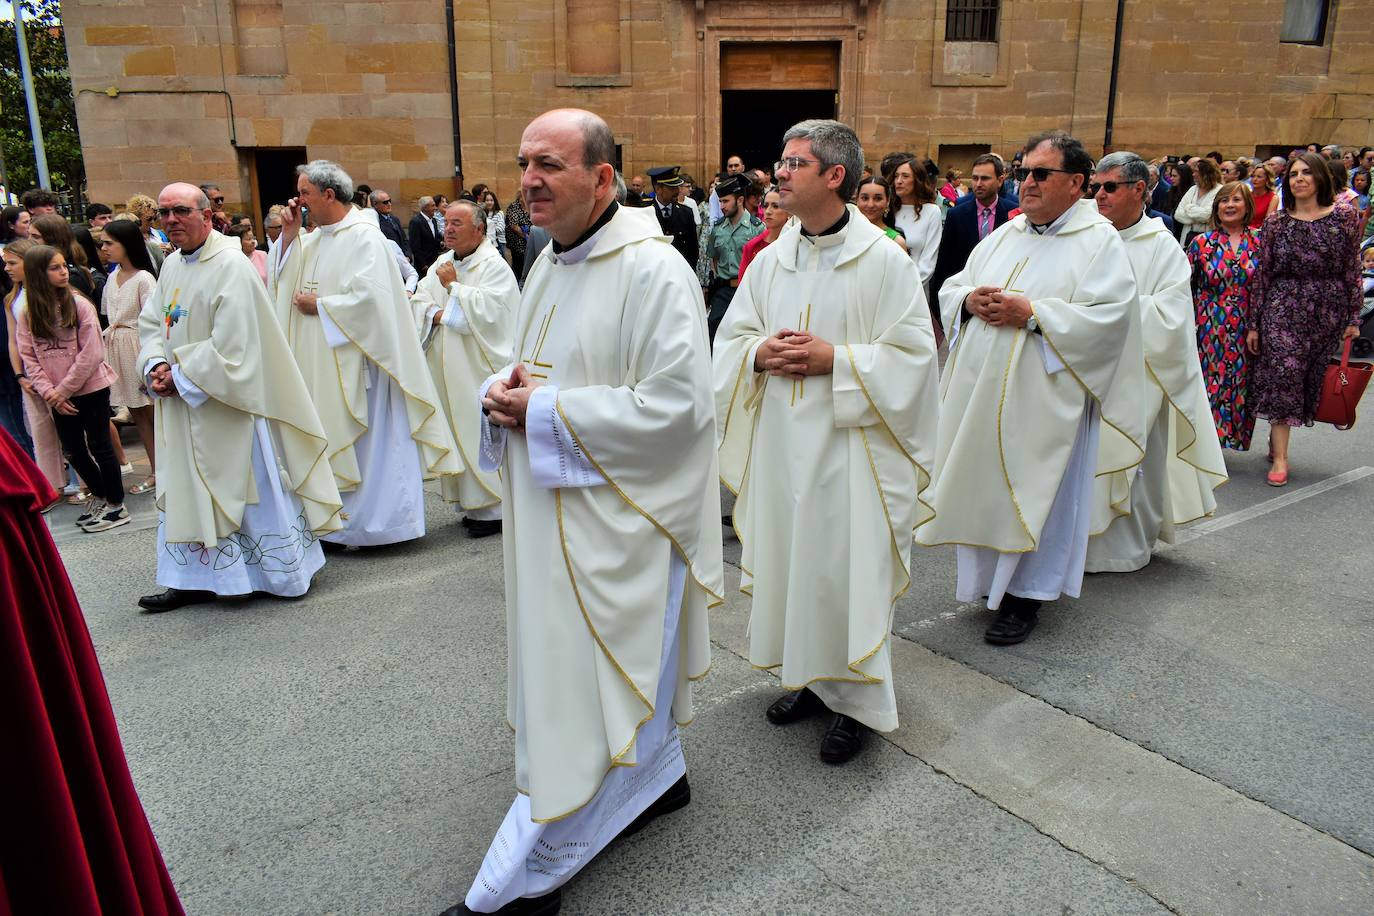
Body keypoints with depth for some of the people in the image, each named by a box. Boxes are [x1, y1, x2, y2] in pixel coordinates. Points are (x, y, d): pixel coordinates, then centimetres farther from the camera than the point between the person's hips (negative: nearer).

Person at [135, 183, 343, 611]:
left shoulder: (231, 265, -16)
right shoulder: (171, 264, 10)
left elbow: (230, 343, -21)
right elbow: (152, 323, 13)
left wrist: (181, 375, -14)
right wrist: (155, 366, -5)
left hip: (227, 403, -8)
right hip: (183, 403, 8)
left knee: (250, 487, 2)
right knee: (186, 491, 11)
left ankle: (286, 572, 17)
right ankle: (196, 579, 21)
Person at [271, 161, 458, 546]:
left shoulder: (364, 237, -12)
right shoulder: (315, 238, 14)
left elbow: (368, 297, -21)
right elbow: (284, 280, 14)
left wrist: (319, 306, -11)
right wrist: (289, 235, 4)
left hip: (354, 362, -8)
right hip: (320, 365, 8)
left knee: (364, 439, 0)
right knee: (332, 438, 11)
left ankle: (370, 521, 11)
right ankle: (341, 520, 20)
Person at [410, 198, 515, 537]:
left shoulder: (494, 266, -8)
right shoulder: (443, 263, 15)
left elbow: (486, 310, -20)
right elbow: (417, 303, 11)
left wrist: (452, 285, -10)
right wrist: (437, 314, -10)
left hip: (479, 368, -7)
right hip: (448, 368, 8)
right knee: (457, 431, 10)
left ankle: (495, 508, 4)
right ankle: (471, 502, 20)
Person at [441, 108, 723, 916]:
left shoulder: (653, 271, -17)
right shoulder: (549, 266, 11)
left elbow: (676, 403, -23)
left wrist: (546, 411, -20)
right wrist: (505, 392, -4)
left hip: (617, 515, -8)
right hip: (557, 511, 9)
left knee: (584, 679, 1)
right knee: (626, 664, 21)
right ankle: (658, 776, 43)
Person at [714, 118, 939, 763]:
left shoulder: (883, 262, -8)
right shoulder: (769, 261, 8)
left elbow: (912, 354, -10)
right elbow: (731, 338, 13)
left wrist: (834, 360, -19)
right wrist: (761, 354, -8)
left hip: (848, 443, -5)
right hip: (780, 443, 6)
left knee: (845, 563, 1)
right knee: (788, 557, 13)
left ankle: (855, 699, 19)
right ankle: (809, 677, 32)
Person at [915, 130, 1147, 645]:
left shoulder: (1100, 241, -3)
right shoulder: (1004, 235, 15)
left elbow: (1110, 315, -15)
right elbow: (951, 287, 16)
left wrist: (1032, 314, -20)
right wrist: (970, 299, -7)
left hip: (1042, 397, -6)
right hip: (980, 390, 6)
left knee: (1033, 492, 1)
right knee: (982, 483, 11)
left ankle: (1025, 596, 15)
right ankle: (989, 577, 27)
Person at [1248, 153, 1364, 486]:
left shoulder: (1345, 217, 2)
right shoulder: (1276, 222, 2)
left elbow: (1352, 270, 4)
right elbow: (1263, 274, 3)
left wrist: (1353, 318, 0)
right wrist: (1254, 323, 1)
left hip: (1328, 311, 1)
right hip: (1283, 308, -1)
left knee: (1311, 379, 7)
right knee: (1283, 374, -9)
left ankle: (1276, 438, 24)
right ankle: (1280, 458, -5)